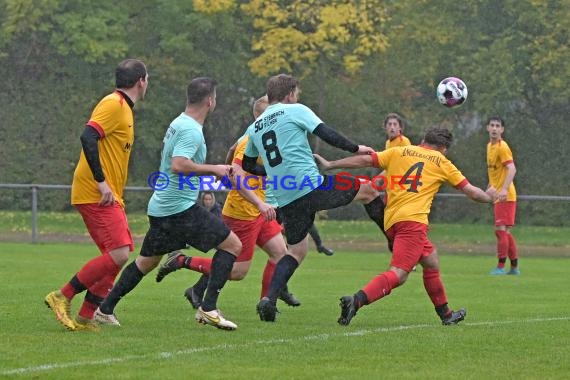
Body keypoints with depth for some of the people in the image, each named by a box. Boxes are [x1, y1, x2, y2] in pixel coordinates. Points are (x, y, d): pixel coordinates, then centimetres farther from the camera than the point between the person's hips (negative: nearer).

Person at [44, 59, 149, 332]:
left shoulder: (123, 107, 19)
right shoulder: (113, 105, -11)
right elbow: (88, 137, -23)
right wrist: (101, 182, -24)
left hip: (108, 197, 10)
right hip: (96, 195, -10)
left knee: (116, 257, 7)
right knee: (118, 254, -17)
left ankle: (85, 317, 8)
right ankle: (62, 297, -9)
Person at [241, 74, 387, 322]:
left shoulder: (255, 127, 18)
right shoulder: (296, 111, 1)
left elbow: (247, 165, 28)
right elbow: (327, 135, -8)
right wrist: (356, 149, 4)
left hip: (286, 199, 6)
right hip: (313, 187, -6)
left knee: (296, 250, 17)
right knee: (368, 190, 12)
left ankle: (269, 299, -3)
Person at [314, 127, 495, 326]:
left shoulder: (399, 152, 18)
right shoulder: (442, 163, 13)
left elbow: (365, 160, 10)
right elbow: (471, 192, 17)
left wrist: (330, 165, 16)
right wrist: (491, 197, 35)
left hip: (391, 220, 6)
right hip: (412, 220, -6)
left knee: (431, 262, 23)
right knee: (398, 274, -15)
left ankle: (446, 314, 32)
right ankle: (356, 301, -37)